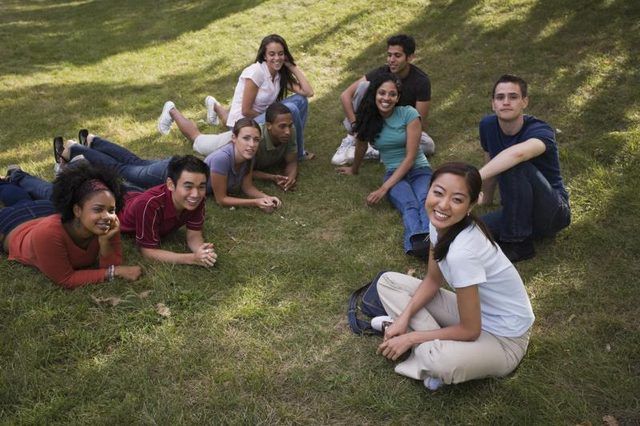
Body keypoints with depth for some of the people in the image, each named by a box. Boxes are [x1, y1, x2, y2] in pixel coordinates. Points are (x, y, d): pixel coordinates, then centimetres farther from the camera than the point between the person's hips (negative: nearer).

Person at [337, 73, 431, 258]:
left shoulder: (409, 114, -7)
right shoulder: (369, 119, 2)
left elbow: (410, 157, -11)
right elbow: (361, 146, 22)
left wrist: (384, 188, -17)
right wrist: (354, 170, 38)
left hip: (419, 170, 0)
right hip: (393, 174, 0)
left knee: (425, 201, -37)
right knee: (409, 205, -36)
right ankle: (418, 243, -65)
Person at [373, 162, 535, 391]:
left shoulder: (462, 252, -35)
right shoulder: (440, 222, -12)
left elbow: (469, 331, -24)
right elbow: (433, 281, 2)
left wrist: (410, 338, -16)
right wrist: (404, 317, -12)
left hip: (503, 340, -8)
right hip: (472, 310, 8)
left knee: (438, 360, -38)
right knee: (388, 281, 2)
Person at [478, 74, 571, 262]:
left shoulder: (541, 131, -22)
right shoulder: (488, 125, -4)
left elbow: (518, 153, -47)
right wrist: (487, 198, 27)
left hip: (553, 212, -4)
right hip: (520, 211, 4)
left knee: (515, 165, -33)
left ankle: (518, 243, -19)